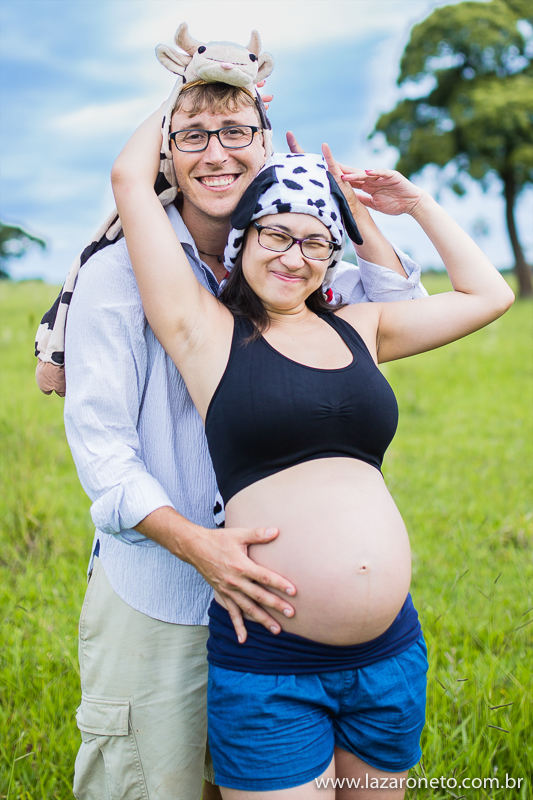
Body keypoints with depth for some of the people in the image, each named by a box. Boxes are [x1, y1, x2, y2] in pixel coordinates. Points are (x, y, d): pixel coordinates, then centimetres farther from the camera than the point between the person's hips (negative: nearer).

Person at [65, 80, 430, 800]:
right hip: (151, 590, -4)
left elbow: (398, 297, 16)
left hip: (260, 581, 4)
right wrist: (192, 541, -25)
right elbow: (97, 440, -12)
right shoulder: (119, 271, -8)